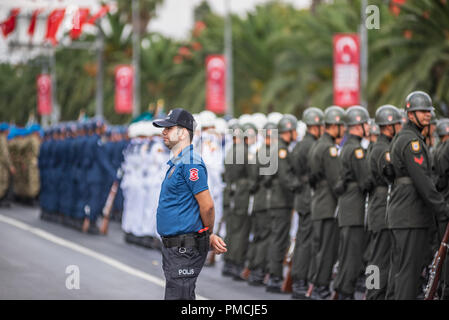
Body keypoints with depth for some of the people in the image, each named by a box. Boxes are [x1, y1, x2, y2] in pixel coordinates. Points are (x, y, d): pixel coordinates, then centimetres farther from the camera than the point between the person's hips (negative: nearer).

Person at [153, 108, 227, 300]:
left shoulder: (190, 163, -15)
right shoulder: (176, 163, 17)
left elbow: (207, 205, -18)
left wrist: (209, 235, -2)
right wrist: (209, 236, 12)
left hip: (185, 248, -10)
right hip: (171, 247, 10)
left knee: (176, 297, -11)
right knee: (185, 298, 14)